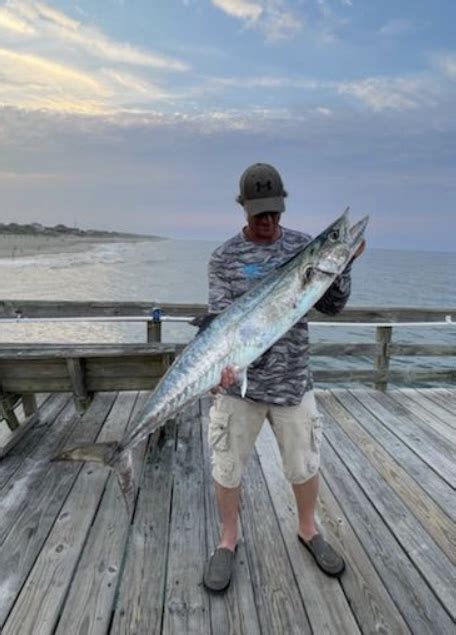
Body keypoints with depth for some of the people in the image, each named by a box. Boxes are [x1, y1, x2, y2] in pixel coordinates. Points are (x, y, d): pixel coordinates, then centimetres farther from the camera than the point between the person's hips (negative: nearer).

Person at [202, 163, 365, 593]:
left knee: (305, 464, 16)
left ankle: (308, 530, 44)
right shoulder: (224, 258, -3)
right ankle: (228, 541, 37)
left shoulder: (305, 246, 2)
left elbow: (331, 306, 1)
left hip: (293, 380, 2)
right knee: (227, 467, 11)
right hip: (239, 382, -1)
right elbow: (219, 318, -12)